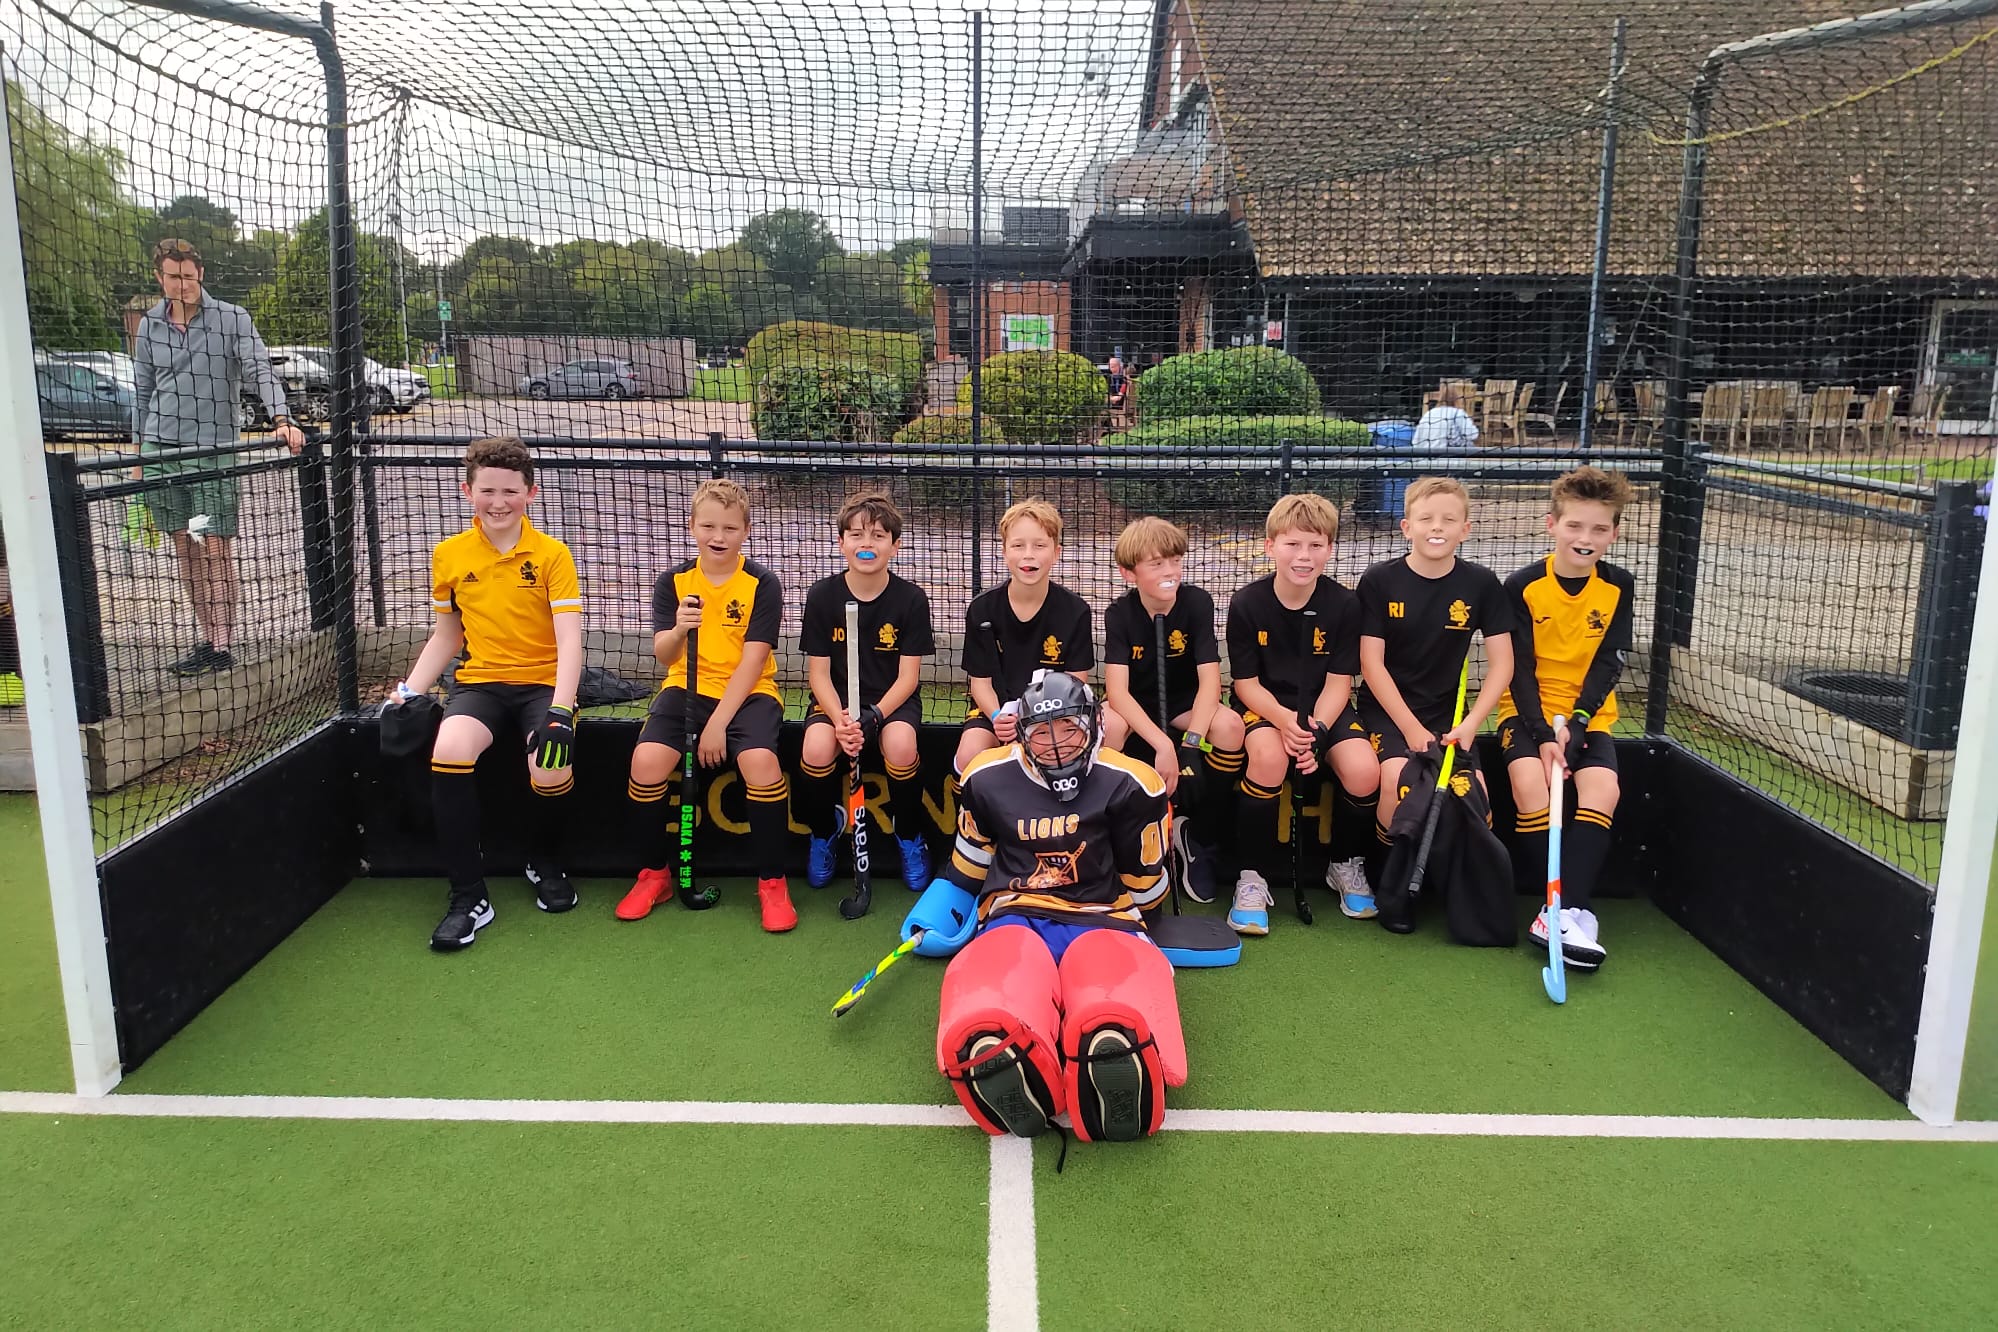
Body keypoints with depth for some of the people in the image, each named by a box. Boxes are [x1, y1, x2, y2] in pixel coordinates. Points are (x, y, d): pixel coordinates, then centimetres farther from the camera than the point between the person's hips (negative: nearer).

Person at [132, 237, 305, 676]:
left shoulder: (232, 318, -2)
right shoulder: (149, 325, 10)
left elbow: (260, 371, -12)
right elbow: (142, 392, 16)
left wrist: (281, 419, -28)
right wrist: (139, 452, 14)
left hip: (213, 449, -4)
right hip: (160, 449, 4)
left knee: (216, 551, -7)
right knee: (185, 551, 6)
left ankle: (222, 646, -5)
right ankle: (204, 640, 13)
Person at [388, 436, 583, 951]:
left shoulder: (551, 554, -5)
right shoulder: (449, 555, 5)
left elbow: (569, 639, -13)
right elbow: (447, 636, 17)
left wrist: (561, 709, -27)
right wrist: (409, 691, 2)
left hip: (543, 682, -2)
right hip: (481, 681, 2)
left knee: (551, 771, -29)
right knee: (448, 753, -30)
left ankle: (546, 863, 9)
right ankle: (469, 896, -15)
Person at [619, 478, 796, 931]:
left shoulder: (762, 583, -4)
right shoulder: (673, 582, 4)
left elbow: (753, 659, -9)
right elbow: (663, 656, -4)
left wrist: (719, 723, -16)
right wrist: (679, 629, -28)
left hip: (748, 691, -2)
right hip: (688, 689, 3)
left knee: (759, 760, -31)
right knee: (647, 758, -23)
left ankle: (772, 882, -12)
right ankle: (653, 874, 1)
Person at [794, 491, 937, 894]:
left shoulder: (911, 599, -7)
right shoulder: (822, 596, -4)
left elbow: (908, 676, -7)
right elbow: (818, 672, -4)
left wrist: (874, 715, -24)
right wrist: (840, 719, -23)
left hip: (893, 699, -1)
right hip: (836, 698, 1)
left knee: (900, 744, -34)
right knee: (817, 747, -31)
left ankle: (909, 838, -4)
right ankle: (823, 833, 1)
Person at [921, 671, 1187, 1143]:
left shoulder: (1128, 785, 4)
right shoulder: (988, 779, 11)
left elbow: (1144, 883, 16)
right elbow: (969, 861, 28)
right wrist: (942, 911, 24)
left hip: (1101, 917, -1)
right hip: (1014, 916, 1)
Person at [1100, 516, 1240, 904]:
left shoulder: (1197, 602, -15)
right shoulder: (1119, 613, -16)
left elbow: (1209, 679, -20)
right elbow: (1117, 690, -26)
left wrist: (1191, 741, -36)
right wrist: (1162, 744, -40)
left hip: (1183, 705, 1)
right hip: (1134, 708, -1)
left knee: (1229, 726, -31)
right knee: (1107, 725, -35)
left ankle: (1201, 837, -10)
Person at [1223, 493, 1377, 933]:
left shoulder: (1343, 604, -6)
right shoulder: (1246, 604, -9)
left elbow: (1339, 681, -5)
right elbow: (1246, 683, -6)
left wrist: (1316, 727, -23)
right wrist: (1284, 720, -26)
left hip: (1325, 707, 2)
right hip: (1265, 704, -2)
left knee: (1364, 773, -26)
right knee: (1269, 757, -36)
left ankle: (1345, 863, 8)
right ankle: (1253, 876, -16)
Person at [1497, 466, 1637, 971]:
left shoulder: (1618, 586, 1)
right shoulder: (1523, 586, -7)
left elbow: (1608, 663, -4)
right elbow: (1520, 668, -8)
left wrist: (1573, 725, -17)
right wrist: (1543, 733, -19)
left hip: (1587, 715, 2)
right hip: (1528, 709, -2)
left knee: (1603, 790, -24)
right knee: (1530, 782, -29)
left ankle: (1567, 911, -26)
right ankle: (1560, 905, -19)